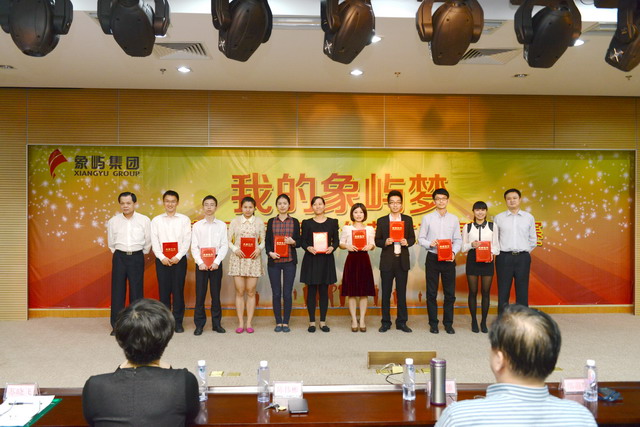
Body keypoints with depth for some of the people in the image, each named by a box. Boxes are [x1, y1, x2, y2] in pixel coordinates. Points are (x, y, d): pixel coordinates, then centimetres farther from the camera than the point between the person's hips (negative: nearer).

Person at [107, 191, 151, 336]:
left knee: (137, 291, 2)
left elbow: (148, 241, 6)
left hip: (137, 257, -1)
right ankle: (116, 326, 10)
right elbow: (111, 243, 15)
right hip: (119, 257, 1)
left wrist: (140, 255, 10)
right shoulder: (113, 221, 3)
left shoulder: (144, 220, -2)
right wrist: (118, 254, 14)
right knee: (117, 291, 2)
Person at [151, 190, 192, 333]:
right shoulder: (156, 220, 9)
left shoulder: (184, 219, 5)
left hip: (179, 259, -1)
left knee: (178, 290, 0)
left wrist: (178, 257, -11)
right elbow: (154, 241, 2)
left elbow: (187, 240, -1)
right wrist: (162, 257, -10)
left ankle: (178, 322, 7)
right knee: (164, 291, 3)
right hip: (162, 260, 1)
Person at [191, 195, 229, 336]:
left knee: (216, 294, 4)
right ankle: (199, 324, 8)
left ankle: (216, 323, 13)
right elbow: (194, 247, 2)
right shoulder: (197, 225, 6)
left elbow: (224, 246, 1)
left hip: (216, 262, 0)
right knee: (200, 294, 0)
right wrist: (200, 262, -10)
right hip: (201, 262, 0)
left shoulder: (222, 225, 6)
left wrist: (217, 262, -10)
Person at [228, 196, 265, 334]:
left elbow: (263, 240, 9)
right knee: (239, 292, 1)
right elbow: (229, 240, 7)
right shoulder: (235, 221, 7)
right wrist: (235, 249, -10)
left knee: (251, 292, 1)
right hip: (238, 259, 0)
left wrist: (259, 249, -10)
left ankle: (249, 323, 9)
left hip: (254, 259, 0)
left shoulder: (259, 222, 7)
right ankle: (240, 323, 9)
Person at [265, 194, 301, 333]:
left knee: (287, 293, 1)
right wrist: (270, 252, -11)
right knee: (276, 293, 4)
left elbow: (299, 242, 6)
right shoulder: (271, 222, 8)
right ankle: (278, 322, 14)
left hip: (289, 261, -1)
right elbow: (267, 241, 7)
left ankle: (286, 323, 11)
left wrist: (293, 242, -15)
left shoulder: (294, 222, 6)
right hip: (274, 261, 1)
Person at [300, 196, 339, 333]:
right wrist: (308, 248, -17)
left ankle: (323, 321, 13)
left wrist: (332, 247, -13)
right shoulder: (307, 223, 5)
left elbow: (336, 240, 7)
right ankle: (312, 322, 10)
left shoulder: (332, 222, 8)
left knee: (324, 291, 4)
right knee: (311, 291, 2)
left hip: (326, 259, 1)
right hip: (311, 260, -1)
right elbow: (303, 241, 3)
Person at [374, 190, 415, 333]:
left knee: (402, 293, 7)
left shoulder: (408, 219, 8)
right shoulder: (381, 221, 3)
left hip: (402, 261, 1)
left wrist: (407, 242, -12)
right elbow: (377, 241, 4)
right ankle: (385, 322, 15)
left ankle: (401, 322, 18)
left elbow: (413, 238, 9)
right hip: (387, 261, -1)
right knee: (386, 293, 4)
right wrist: (385, 242, -17)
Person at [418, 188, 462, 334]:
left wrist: (454, 252, -11)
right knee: (431, 293, 4)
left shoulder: (454, 219, 6)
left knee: (450, 293, 5)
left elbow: (458, 240, 6)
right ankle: (433, 323, 15)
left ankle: (448, 323, 17)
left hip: (449, 259, 1)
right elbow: (421, 238, 1)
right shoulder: (427, 218, 2)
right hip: (432, 258, -1)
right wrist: (430, 244, -18)